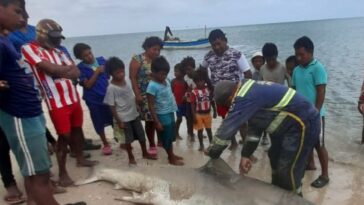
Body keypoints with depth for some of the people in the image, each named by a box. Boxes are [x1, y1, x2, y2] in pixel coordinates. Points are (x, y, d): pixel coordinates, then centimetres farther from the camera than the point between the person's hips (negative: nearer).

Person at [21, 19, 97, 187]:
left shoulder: (58, 51, 13)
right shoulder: (29, 48, -9)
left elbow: (76, 73, 5)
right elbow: (52, 69, -22)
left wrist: (60, 72, -14)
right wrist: (67, 68, -3)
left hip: (73, 98, 7)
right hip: (57, 103, -7)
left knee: (77, 129, 16)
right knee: (65, 136, -3)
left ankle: (80, 159, 36)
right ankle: (62, 173, 12)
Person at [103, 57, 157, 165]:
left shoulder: (125, 81, 0)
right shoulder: (111, 88, -19)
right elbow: (112, 107, -16)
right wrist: (118, 121, -14)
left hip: (134, 114, 6)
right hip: (124, 118, -6)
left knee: (142, 135, 16)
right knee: (128, 139, 9)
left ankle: (145, 153, 35)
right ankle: (131, 157, 30)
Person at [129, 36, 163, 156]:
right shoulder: (137, 59, -7)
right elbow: (132, 78, -10)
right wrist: (137, 95, -16)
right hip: (144, 95, -4)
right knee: (150, 120, 0)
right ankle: (152, 145, 16)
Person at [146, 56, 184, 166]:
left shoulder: (167, 81, 1)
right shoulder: (152, 86, -21)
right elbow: (151, 106, -19)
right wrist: (157, 122, -19)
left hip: (170, 113, 8)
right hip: (162, 116, -8)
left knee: (171, 136, 21)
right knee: (166, 138, 8)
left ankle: (172, 155, 38)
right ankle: (171, 158, 24)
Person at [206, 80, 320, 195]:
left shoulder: (244, 98, -26)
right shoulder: (250, 91, 6)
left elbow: (227, 128, -22)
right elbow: (254, 126, 12)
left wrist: (212, 153, -9)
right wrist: (246, 155, 11)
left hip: (303, 123, -11)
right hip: (290, 124, 11)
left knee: (287, 173, -4)